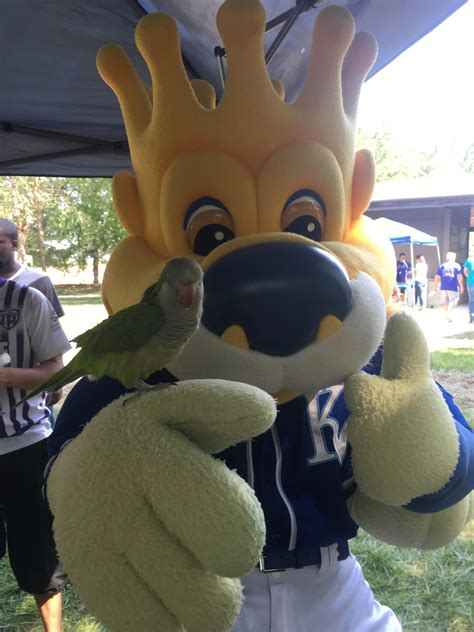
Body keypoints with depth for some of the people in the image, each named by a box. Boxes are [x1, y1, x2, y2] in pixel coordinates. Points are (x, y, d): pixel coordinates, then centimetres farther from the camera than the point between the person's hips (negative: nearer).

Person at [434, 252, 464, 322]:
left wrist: (436, 286, 19)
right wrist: (461, 287, -5)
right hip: (453, 287, -3)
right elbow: (459, 277, -9)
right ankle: (449, 313, -17)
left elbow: (437, 277, 9)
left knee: (446, 302, 15)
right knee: (453, 301, 3)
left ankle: (447, 314, 24)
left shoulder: (442, 266, 11)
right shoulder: (456, 266, 0)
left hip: (444, 287, 4)